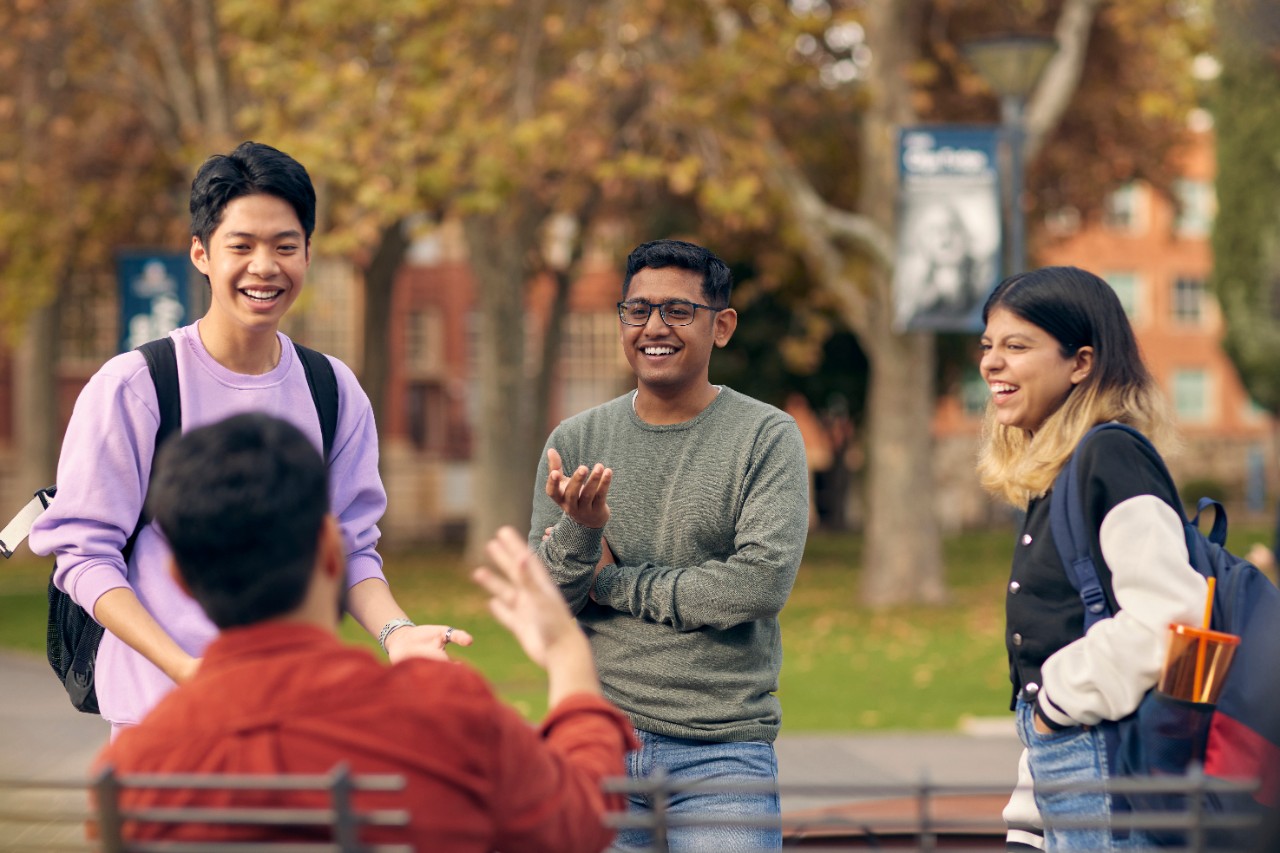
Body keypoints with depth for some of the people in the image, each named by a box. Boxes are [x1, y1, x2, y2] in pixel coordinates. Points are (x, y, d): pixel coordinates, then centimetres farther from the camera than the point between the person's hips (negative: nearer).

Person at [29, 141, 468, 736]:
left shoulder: (334, 391, 8)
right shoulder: (130, 387, -6)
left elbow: (351, 547, 10)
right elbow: (85, 552, -7)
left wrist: (394, 630, -11)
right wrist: (184, 668, -20)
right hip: (162, 709, -3)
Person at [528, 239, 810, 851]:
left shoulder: (767, 438, -1)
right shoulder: (575, 442, 7)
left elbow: (763, 582, -14)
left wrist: (609, 581, -7)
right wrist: (578, 530, -19)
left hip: (723, 753, -2)